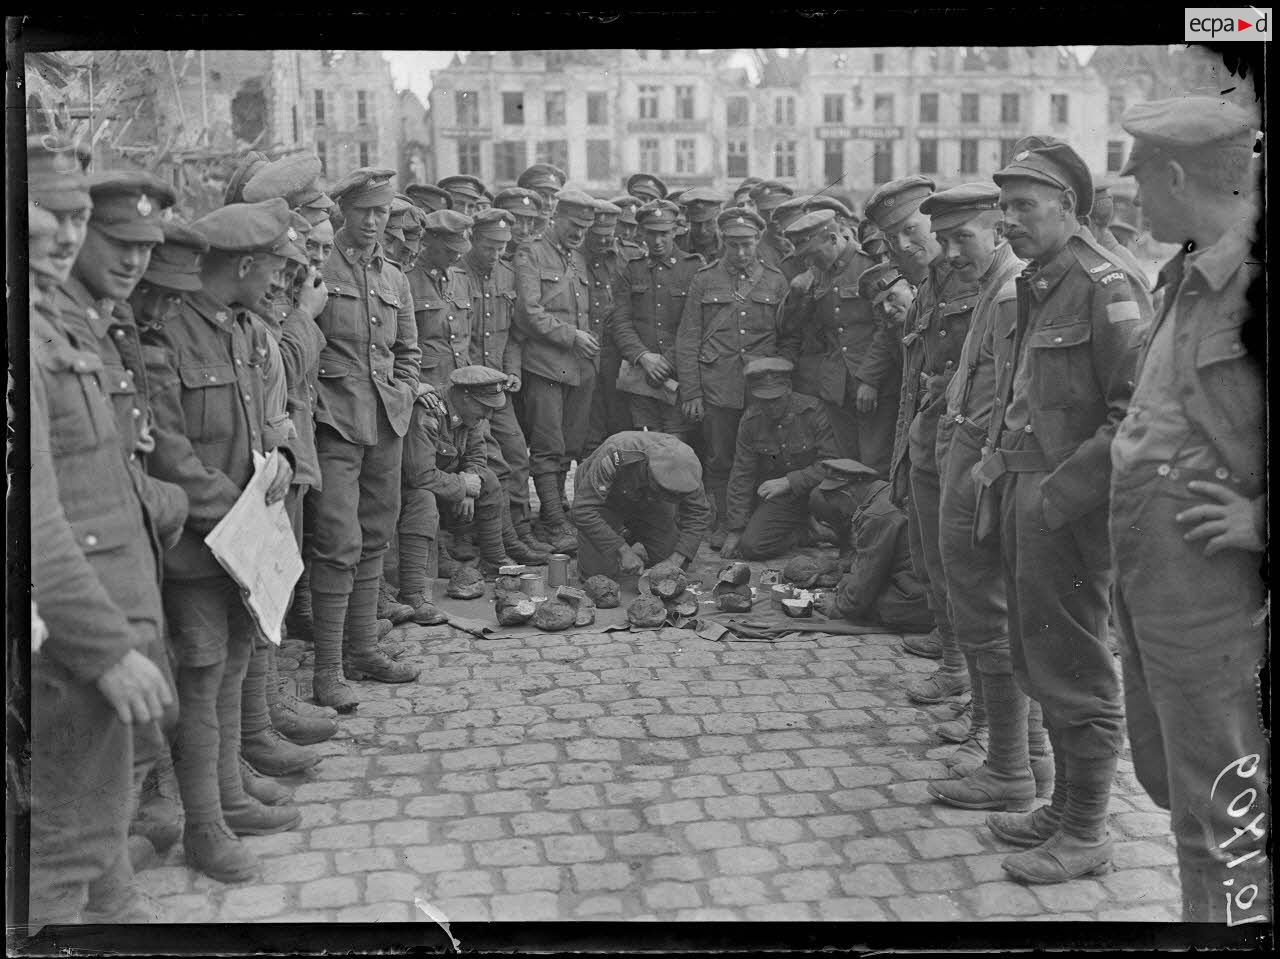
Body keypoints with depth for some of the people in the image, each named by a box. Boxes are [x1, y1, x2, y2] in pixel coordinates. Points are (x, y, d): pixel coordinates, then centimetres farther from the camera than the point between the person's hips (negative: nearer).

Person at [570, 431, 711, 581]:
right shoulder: (615, 454, -43)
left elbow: (698, 514, -21)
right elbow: (583, 510, -39)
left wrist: (675, 560, -32)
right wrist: (624, 551, -39)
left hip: (648, 506, 3)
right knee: (598, 570, -17)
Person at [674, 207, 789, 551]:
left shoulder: (776, 282, 9)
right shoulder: (704, 280, 6)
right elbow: (687, 341, 4)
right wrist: (690, 393, -2)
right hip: (717, 389, 0)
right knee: (719, 461, 3)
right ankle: (722, 525, 15)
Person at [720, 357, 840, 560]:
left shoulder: (811, 410, -14)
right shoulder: (751, 420, -4)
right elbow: (742, 475, 1)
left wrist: (789, 481, -24)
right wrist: (736, 530, 0)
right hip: (779, 498, 2)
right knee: (751, 547, -16)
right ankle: (807, 533, 7)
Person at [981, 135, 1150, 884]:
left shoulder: (1103, 286, -15)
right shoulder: (1036, 288, 14)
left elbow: (1140, 409, -21)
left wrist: (1063, 492, -21)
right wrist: (1000, 470, 13)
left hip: (1071, 511, -9)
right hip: (1030, 499, 9)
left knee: (1075, 674, 0)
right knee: (1038, 663, 17)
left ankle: (1085, 835, 14)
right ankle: (1066, 808, 32)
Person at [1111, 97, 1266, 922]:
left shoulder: (1255, 277, -19)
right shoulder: (1192, 274, 9)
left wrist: (1261, 522, -19)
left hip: (1211, 588, -9)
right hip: (1146, 576, 9)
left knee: (1222, 809, 4)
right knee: (1167, 776, 23)